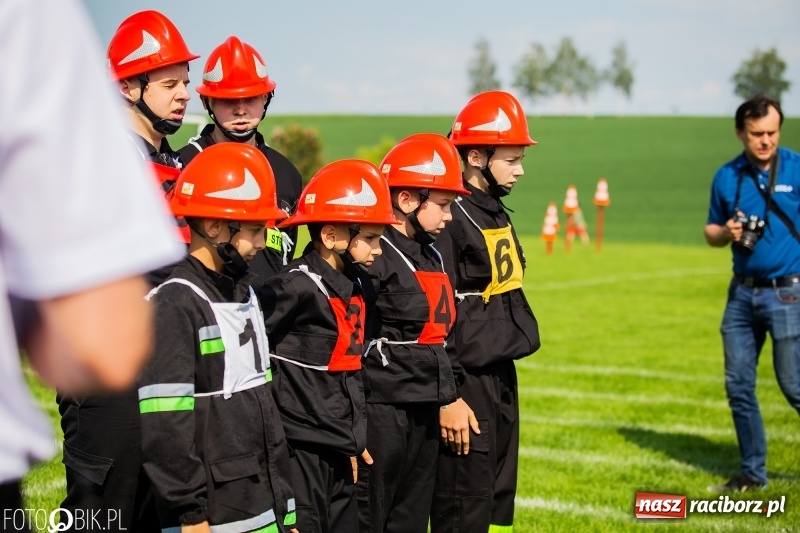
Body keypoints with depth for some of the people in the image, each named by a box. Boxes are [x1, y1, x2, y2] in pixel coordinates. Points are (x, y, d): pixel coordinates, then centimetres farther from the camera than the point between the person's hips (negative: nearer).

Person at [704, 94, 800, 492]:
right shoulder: (727, 177, 6)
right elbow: (712, 232, 16)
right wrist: (725, 233, -7)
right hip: (742, 292, 5)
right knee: (738, 385, 8)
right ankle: (752, 472, 21)